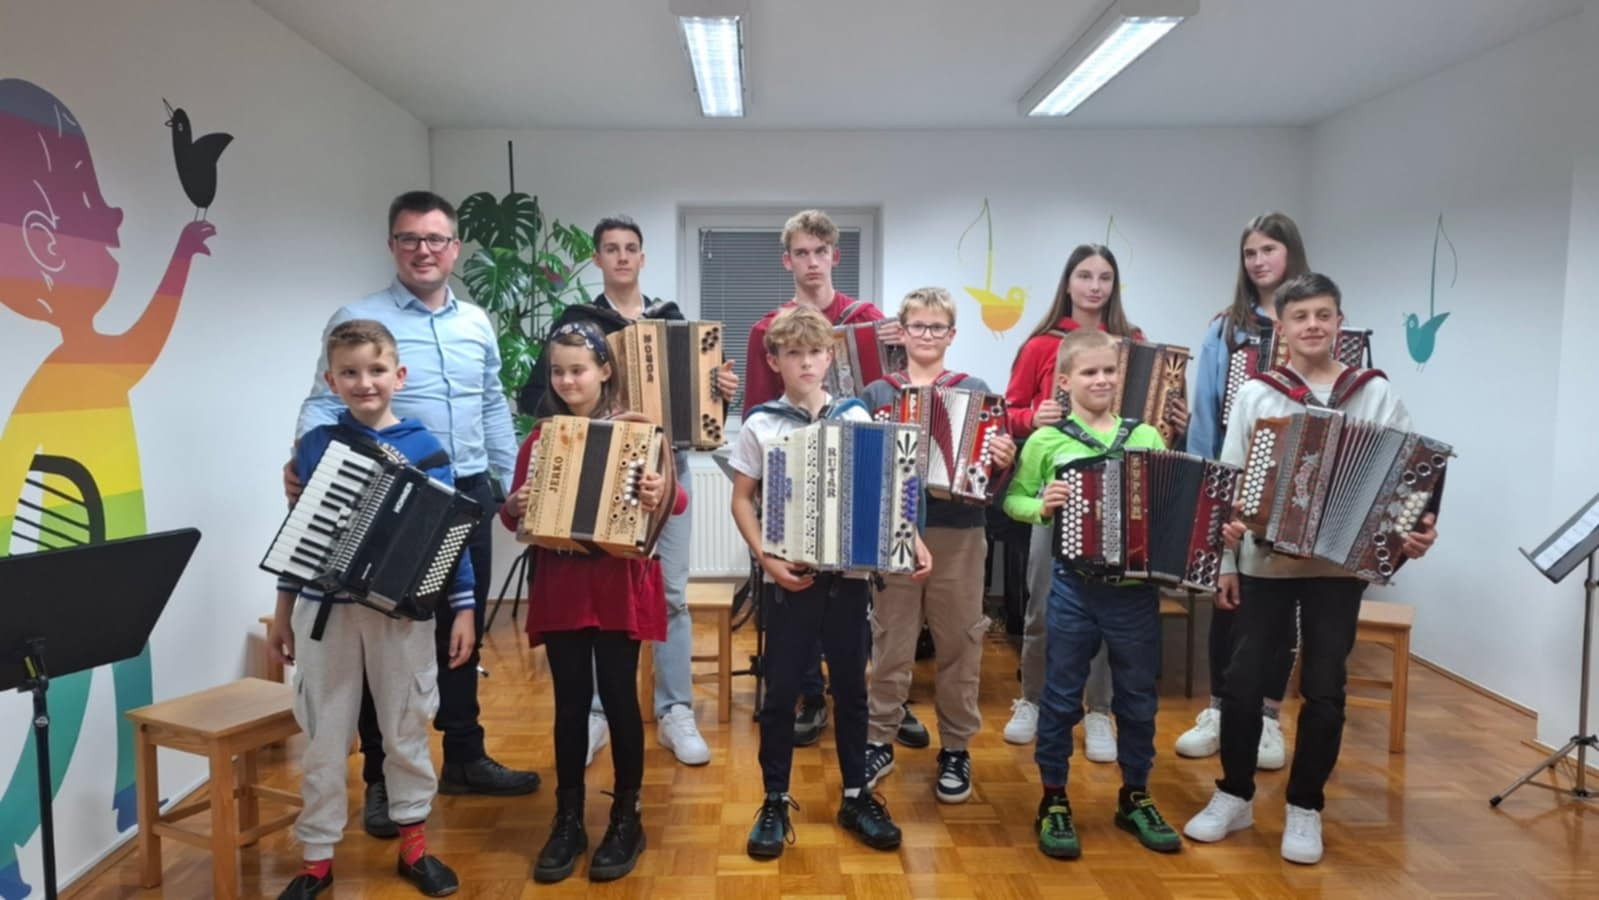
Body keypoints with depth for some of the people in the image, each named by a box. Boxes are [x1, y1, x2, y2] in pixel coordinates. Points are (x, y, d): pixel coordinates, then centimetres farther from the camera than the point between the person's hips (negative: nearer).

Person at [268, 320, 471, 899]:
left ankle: (413, 844, 28)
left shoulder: (426, 450, -3)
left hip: (402, 610, -1)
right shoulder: (315, 445, 0)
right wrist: (283, 614, 9)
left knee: (407, 729, 11)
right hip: (324, 609, 1)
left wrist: (464, 610, -3)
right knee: (324, 737, 10)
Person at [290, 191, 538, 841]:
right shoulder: (357, 320, -4)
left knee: (463, 634, 15)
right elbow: (324, 403, -10)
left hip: (468, 497, 5)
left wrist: (514, 483, 15)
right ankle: (382, 781, 19)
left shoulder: (477, 324, 11)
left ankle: (464, 759, 30)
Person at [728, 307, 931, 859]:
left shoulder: (856, 417, 4)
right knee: (781, 690, 5)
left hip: (850, 572, 2)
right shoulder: (761, 424, -1)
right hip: (790, 575, -2)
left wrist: (914, 542, -6)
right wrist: (766, 558, -13)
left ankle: (856, 797, 26)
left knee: (851, 687, 11)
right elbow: (742, 500, -1)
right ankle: (775, 802, 21)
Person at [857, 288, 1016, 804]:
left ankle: (955, 749, 22)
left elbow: (993, 470, 2)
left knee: (959, 644, 8)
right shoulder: (877, 393, 7)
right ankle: (879, 743, 22)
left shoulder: (976, 391, 5)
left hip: (959, 534, 0)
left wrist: (1003, 463, -19)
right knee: (890, 643, 8)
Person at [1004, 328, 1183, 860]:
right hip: (1075, 587, -2)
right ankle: (1054, 801, 23)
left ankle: (1135, 798, 33)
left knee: (1138, 698, 15)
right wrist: (1041, 507, -16)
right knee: (1062, 697, 7)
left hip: (1137, 588, 3)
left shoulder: (1147, 437, 5)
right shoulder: (1047, 440, -2)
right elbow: (1012, 499, 3)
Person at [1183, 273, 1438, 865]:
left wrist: (1417, 529, -19)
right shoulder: (1255, 395, 1)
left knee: (1324, 691, 6)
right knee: (1243, 684, 4)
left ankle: (1305, 809, 23)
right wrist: (1225, 561, 0)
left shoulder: (1377, 394, 2)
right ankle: (1235, 796, 23)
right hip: (1265, 564, 0)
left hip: (1340, 567, 0)